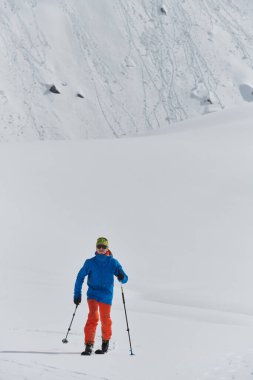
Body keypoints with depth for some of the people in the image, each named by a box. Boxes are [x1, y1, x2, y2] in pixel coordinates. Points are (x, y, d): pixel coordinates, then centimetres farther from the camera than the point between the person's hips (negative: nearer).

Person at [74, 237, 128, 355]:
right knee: (93, 317, -18)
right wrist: (77, 294, 3)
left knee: (105, 320, 9)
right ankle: (89, 345, -19)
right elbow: (80, 277, 6)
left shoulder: (113, 263, 0)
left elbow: (124, 279, -1)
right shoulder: (90, 262, 0)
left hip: (106, 296, 1)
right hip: (92, 294, -1)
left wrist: (122, 277, -25)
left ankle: (106, 342, 33)